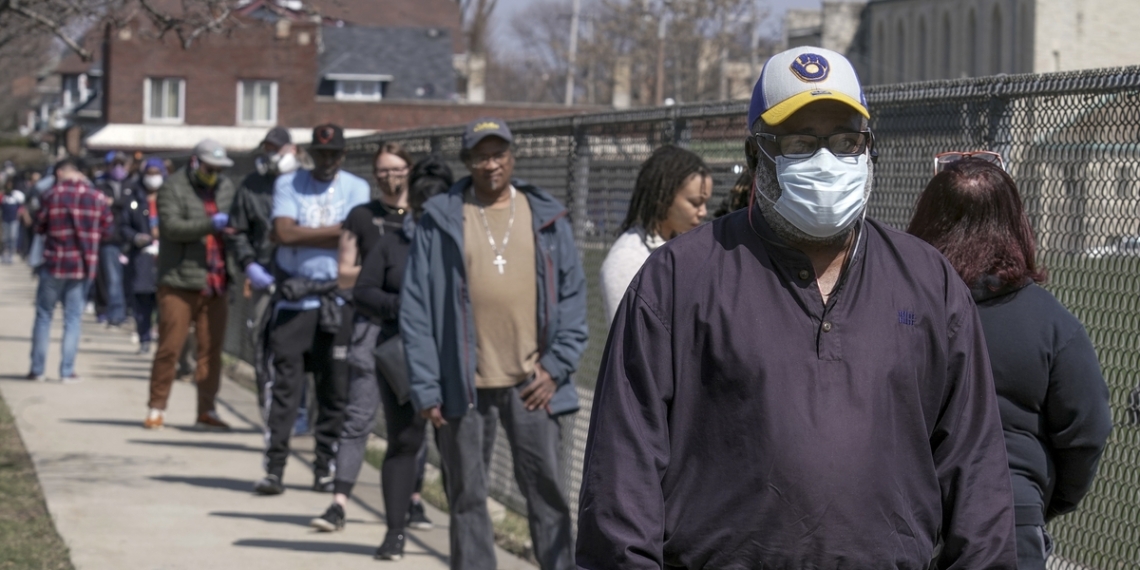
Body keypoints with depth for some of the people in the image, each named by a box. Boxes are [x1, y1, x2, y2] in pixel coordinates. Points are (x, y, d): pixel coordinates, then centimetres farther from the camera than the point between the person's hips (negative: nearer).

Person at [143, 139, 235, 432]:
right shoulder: (173, 188, -3)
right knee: (170, 347, -3)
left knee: (212, 350, 4)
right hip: (179, 283, -5)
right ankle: (156, 408, 7)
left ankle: (206, 411, 11)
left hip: (214, 284, 5)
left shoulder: (226, 188, 15)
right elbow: (171, 225, -17)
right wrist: (210, 224, -25)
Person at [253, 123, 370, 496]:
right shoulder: (288, 184, 7)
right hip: (293, 298, -1)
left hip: (337, 300, 1)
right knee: (283, 384, -5)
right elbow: (283, 233, -8)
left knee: (335, 389, 3)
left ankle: (326, 468, 12)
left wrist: (301, 235, -7)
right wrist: (335, 231, -7)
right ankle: (274, 468, -4)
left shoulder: (355, 188, 7)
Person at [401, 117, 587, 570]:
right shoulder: (441, 220, 3)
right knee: (467, 498, 6)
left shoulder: (547, 219, 8)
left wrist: (556, 367, -3)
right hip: (464, 384, -1)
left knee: (547, 492, 0)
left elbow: (573, 297, 9)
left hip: (531, 384, 1)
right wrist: (426, 388, -6)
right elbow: (416, 308, 1)